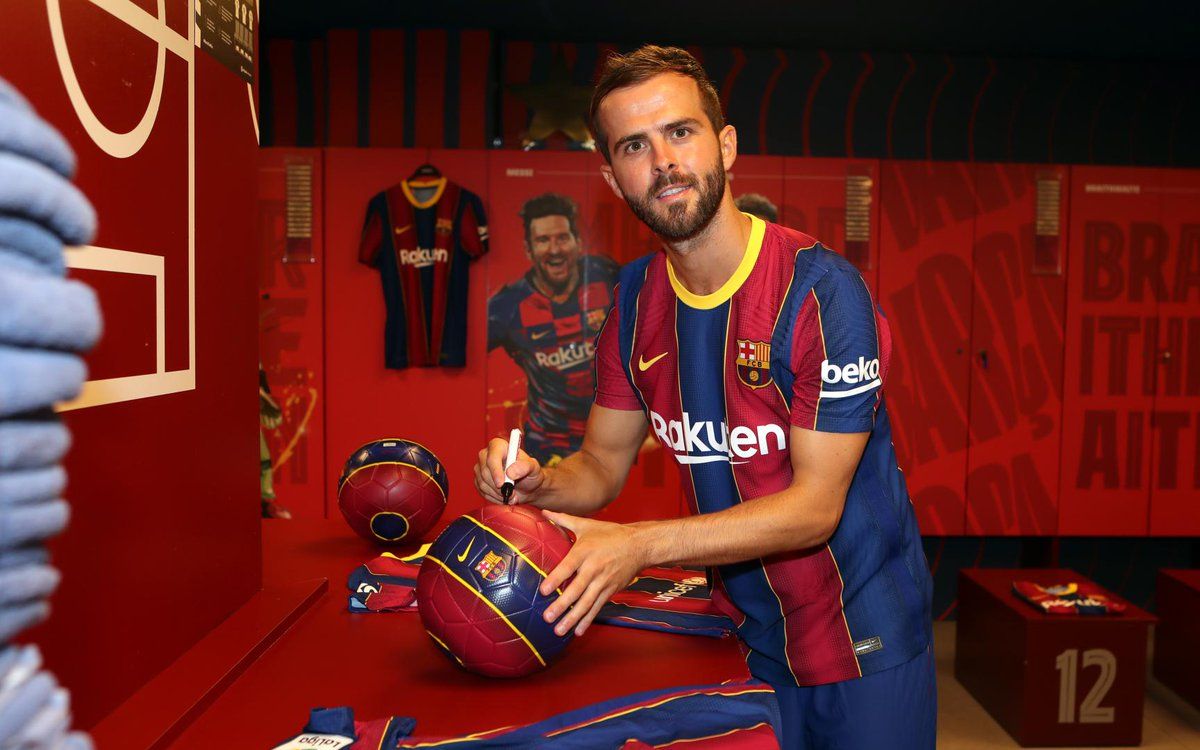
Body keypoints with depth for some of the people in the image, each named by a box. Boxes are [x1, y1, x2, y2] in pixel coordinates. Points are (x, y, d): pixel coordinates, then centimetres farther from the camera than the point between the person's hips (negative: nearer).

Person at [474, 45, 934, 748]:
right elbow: (602, 466, 3)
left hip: (865, 640, -4)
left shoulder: (820, 289, -22)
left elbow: (815, 506, -23)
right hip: (750, 639, 5)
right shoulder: (637, 299, -3)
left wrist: (639, 545, -31)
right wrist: (538, 484, -19)